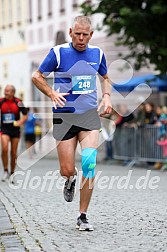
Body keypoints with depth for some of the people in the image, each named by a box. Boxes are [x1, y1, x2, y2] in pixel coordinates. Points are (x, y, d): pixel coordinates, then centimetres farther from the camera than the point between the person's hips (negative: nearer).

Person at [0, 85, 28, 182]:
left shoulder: (18, 102, -4)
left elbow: (25, 115, 1)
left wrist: (20, 122, -15)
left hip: (15, 130, 0)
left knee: (14, 153, 5)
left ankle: (12, 173, 20)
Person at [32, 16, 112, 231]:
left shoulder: (97, 53, 7)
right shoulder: (58, 52, -4)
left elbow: (105, 77, 25)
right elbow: (36, 77, 4)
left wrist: (107, 97, 7)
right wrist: (52, 94, -12)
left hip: (90, 115, 2)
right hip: (64, 116, -2)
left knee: (89, 163, -16)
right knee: (66, 170, -3)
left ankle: (82, 216, -4)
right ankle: (71, 180, 39)